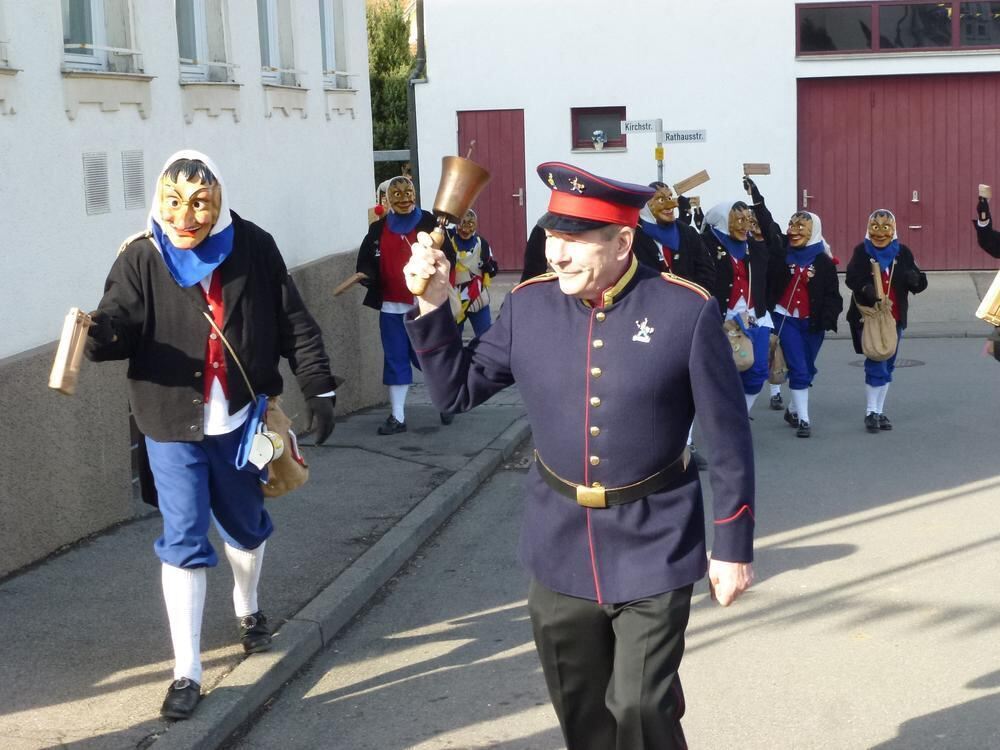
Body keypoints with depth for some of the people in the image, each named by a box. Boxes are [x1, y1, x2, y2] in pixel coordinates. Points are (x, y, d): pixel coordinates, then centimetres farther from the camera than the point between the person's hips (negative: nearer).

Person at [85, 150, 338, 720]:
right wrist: (99, 332, -46)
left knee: (246, 523, 20)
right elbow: (120, 320, -22)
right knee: (183, 540, -3)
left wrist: (319, 388, 0)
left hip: (241, 418, 2)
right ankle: (187, 672, 7)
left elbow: (294, 323, 0)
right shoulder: (141, 260, -10)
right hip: (173, 425, -2)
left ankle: (248, 608, 51)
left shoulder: (254, 248, -7)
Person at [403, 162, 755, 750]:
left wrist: (733, 547, -6)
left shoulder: (687, 311, -14)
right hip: (560, 549, 4)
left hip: (652, 551, -4)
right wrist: (433, 304, -6)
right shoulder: (527, 305, -4)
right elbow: (456, 392, 7)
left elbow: (730, 441, -8)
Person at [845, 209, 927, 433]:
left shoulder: (902, 252, 3)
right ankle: (871, 412, 4)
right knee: (876, 364, -7)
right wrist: (864, 288, -41)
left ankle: (879, 411, 23)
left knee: (887, 365, 11)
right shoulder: (862, 251, -5)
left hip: (894, 318, 4)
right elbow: (852, 277, -20)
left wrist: (915, 279, -22)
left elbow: (919, 284, 2)